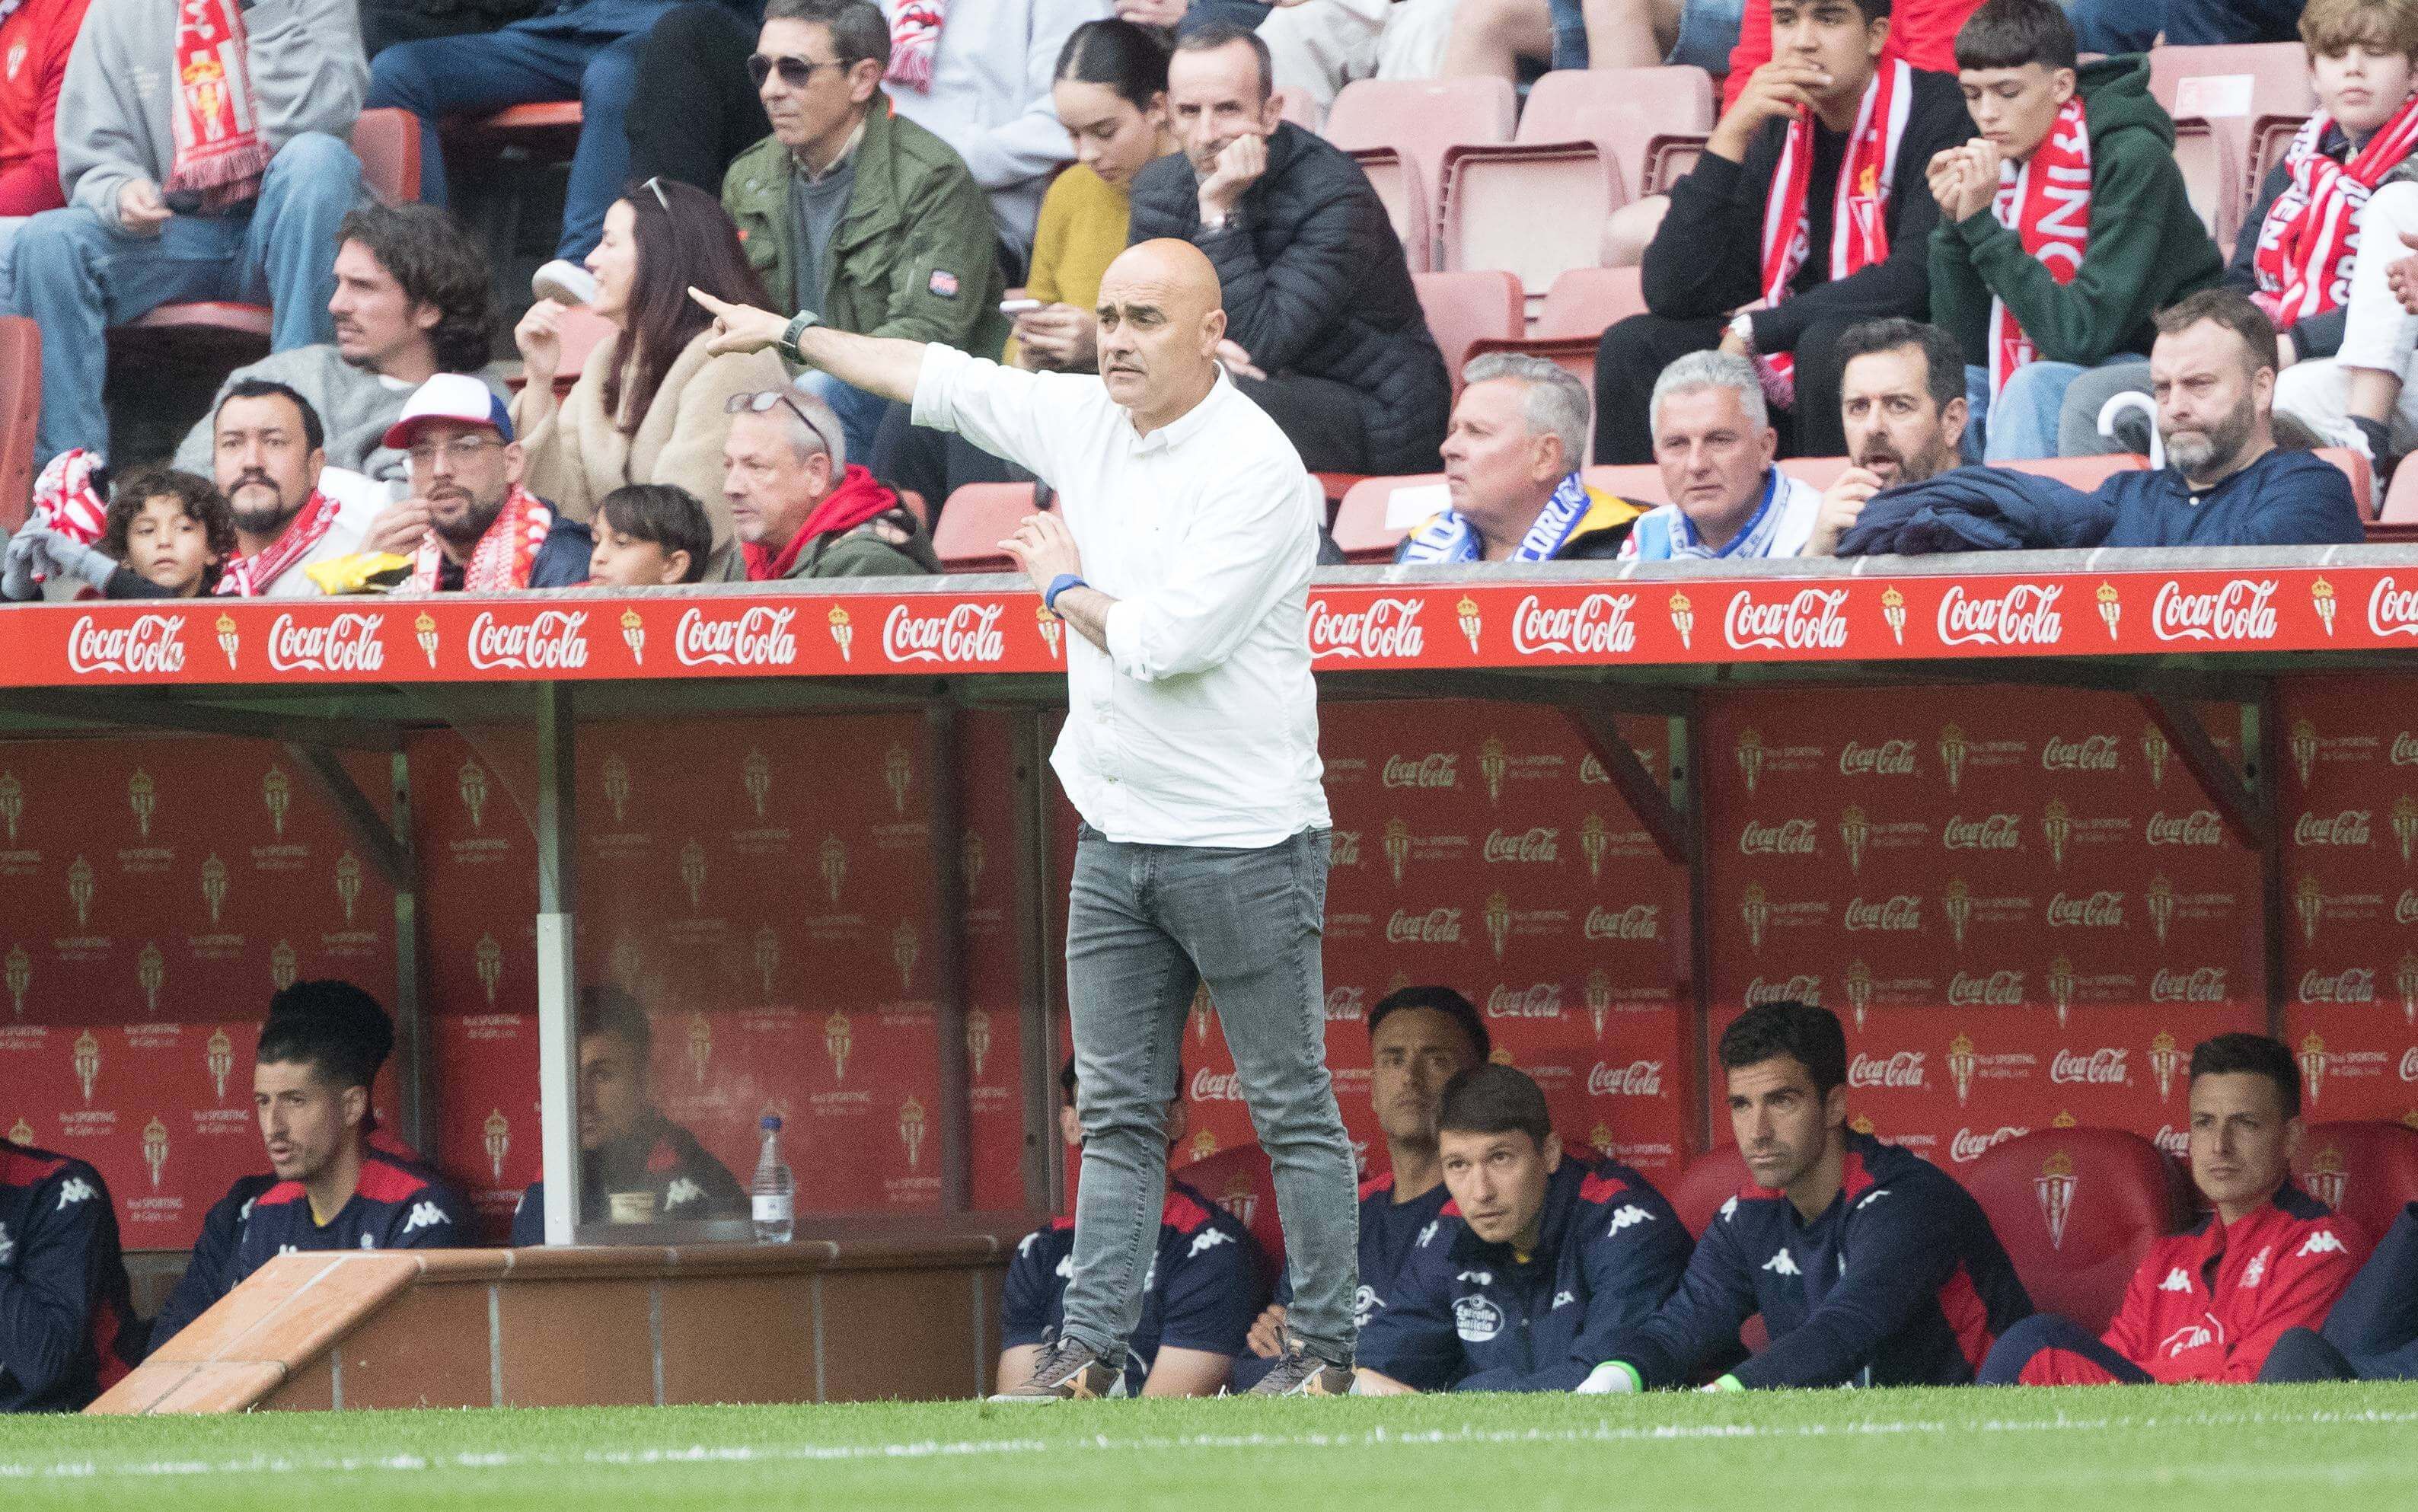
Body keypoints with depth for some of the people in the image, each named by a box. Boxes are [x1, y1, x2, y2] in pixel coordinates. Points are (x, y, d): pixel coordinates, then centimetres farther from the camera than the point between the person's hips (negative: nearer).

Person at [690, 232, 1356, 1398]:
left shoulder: (1255, 468, -16)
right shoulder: (1084, 419, 7)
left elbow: (1163, 642, -23)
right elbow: (940, 382, 21)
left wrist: (1065, 584, -5)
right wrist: (789, 335, 28)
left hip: (1243, 844, -8)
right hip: (1117, 834, 8)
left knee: (1292, 1110, 0)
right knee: (1117, 1110, 7)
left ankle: (1323, 1347, 5)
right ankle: (1091, 1348, 8)